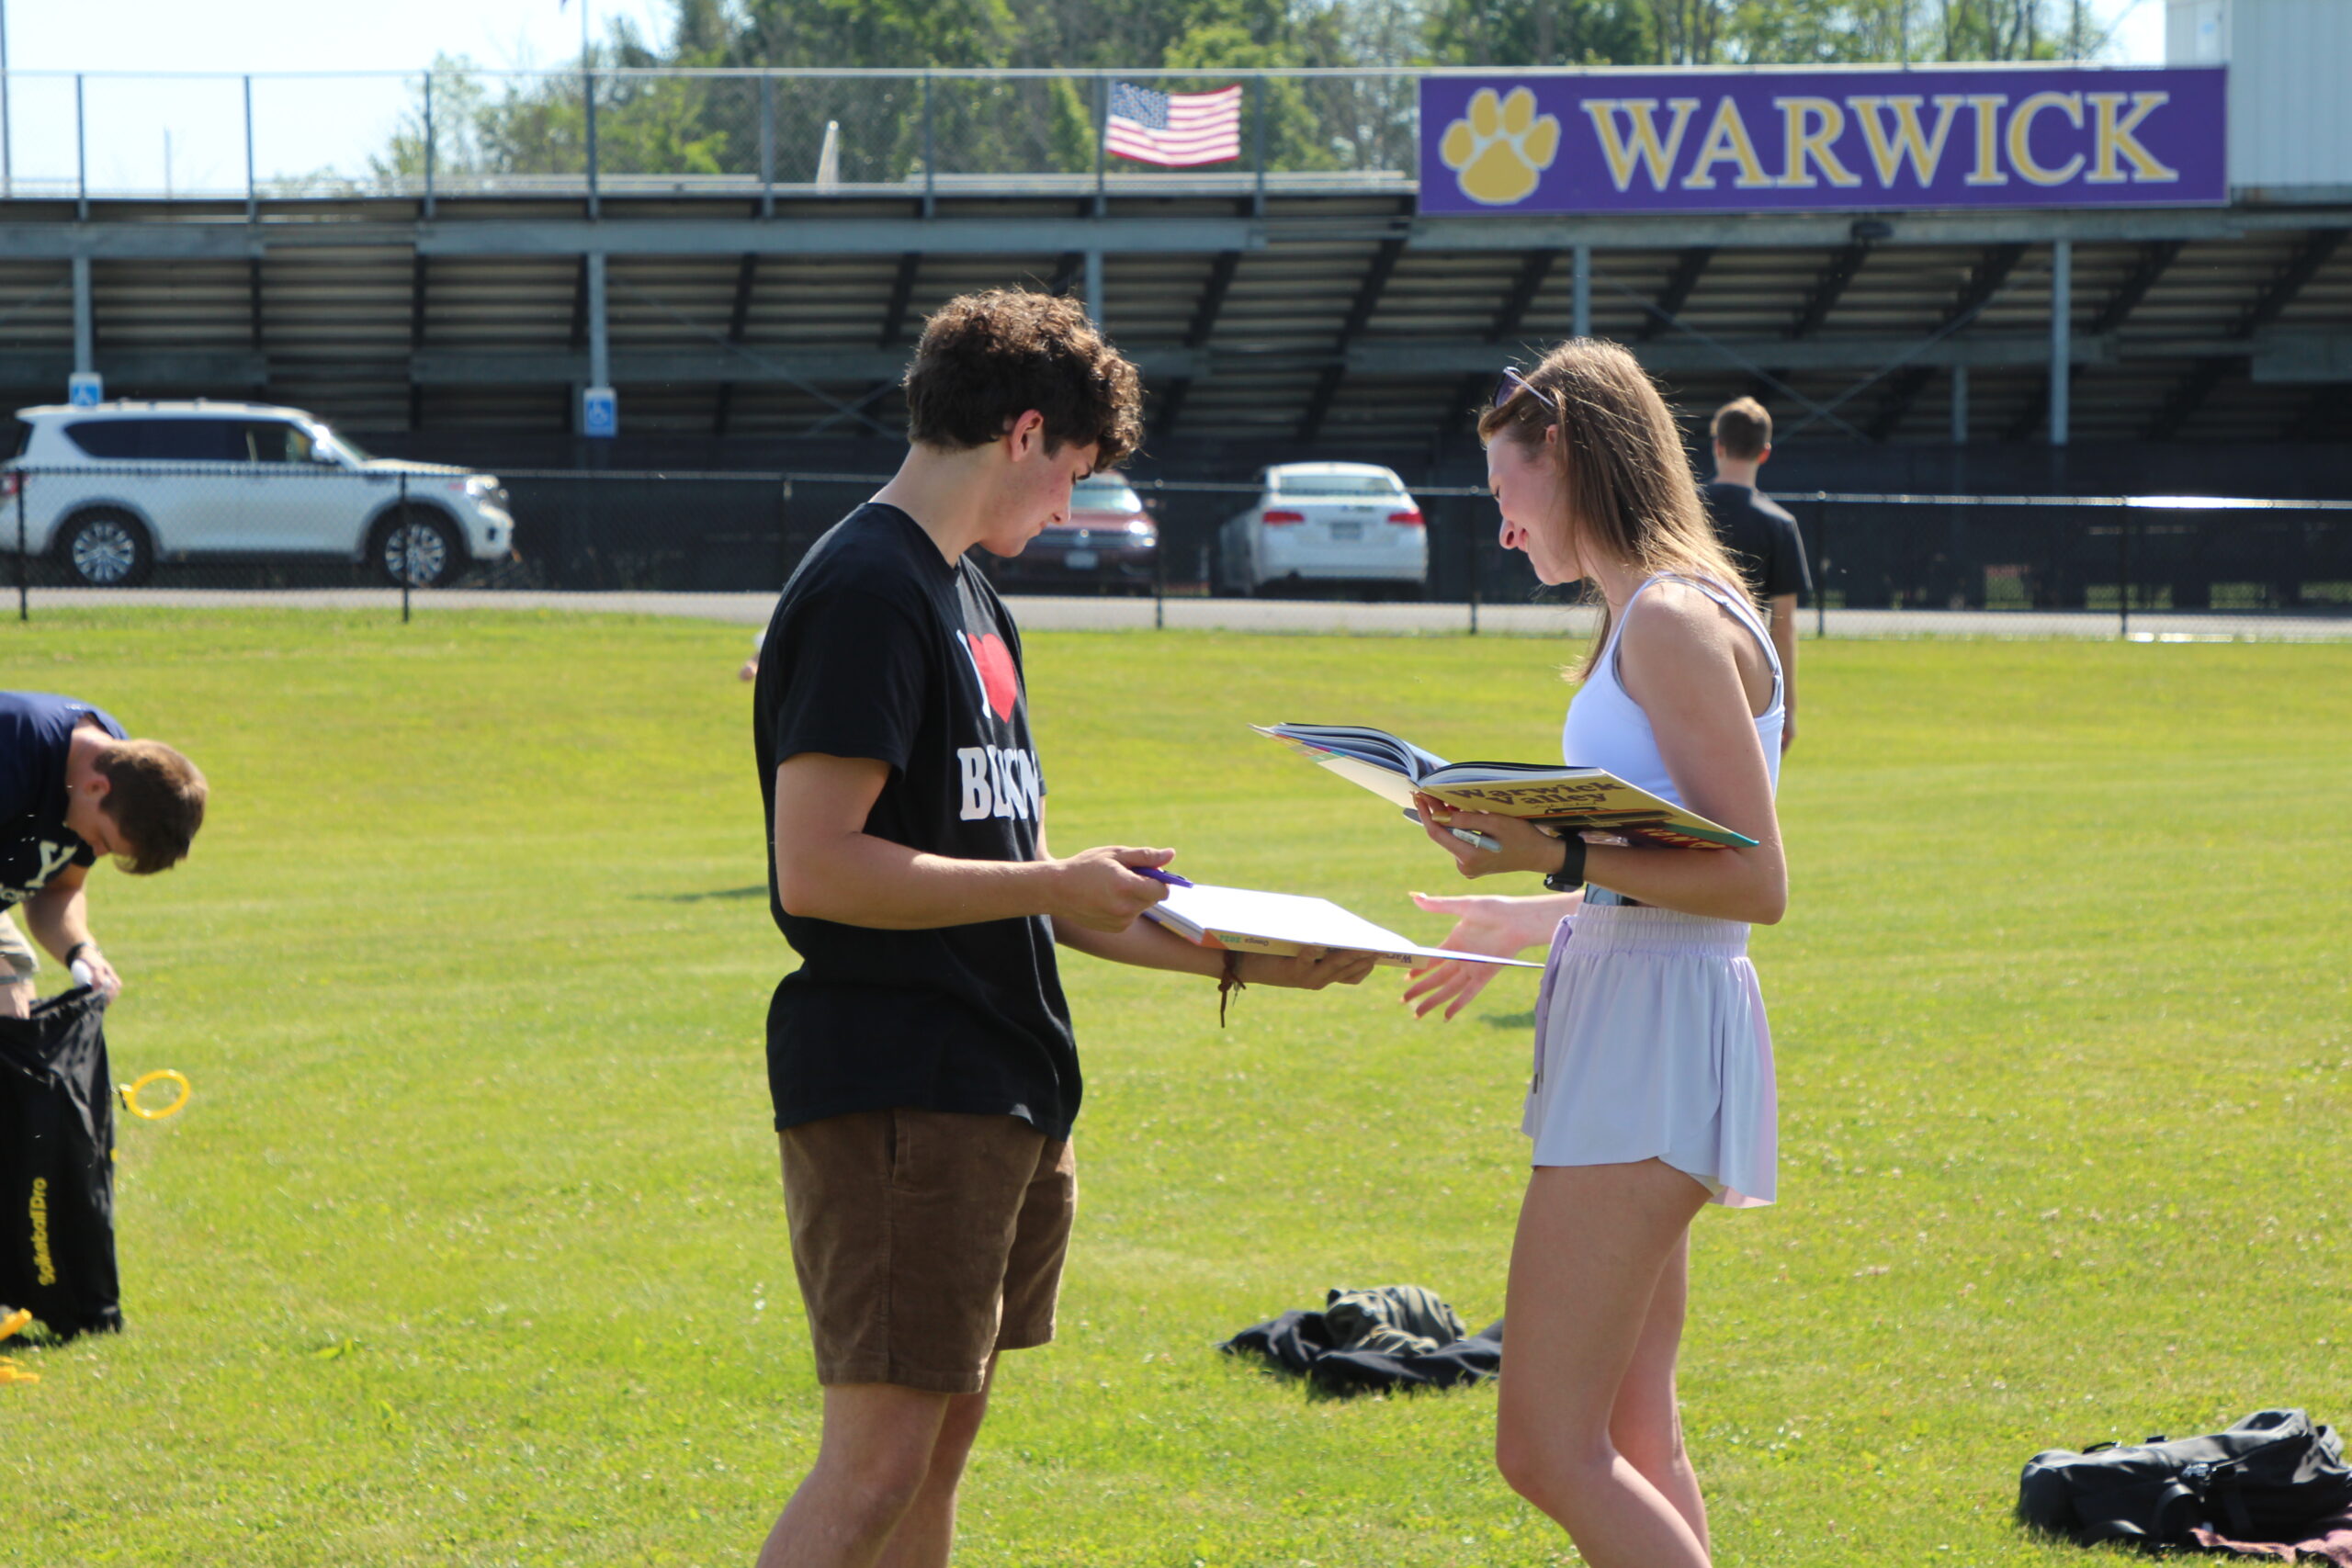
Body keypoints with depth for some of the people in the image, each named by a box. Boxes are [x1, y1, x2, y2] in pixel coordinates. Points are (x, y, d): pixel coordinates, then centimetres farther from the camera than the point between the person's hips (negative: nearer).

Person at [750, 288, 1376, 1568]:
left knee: (945, 1431, 12)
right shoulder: (866, 590, -13)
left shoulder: (967, 595, 18)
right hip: (894, 1092, -10)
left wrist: (1241, 959, 17)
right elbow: (816, 870, -21)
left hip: (995, 1084, 10)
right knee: (878, 1459, -13)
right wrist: (1056, 887, -16)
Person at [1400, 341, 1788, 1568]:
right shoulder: (1651, 617, 16)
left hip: (1655, 1038, -11)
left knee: (1547, 1445, -13)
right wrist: (1528, 920, 29)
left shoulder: (1671, 621, -15)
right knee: (1631, 1443, 14)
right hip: (1627, 1023, 11)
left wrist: (1560, 857, -24)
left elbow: (1753, 880, -20)